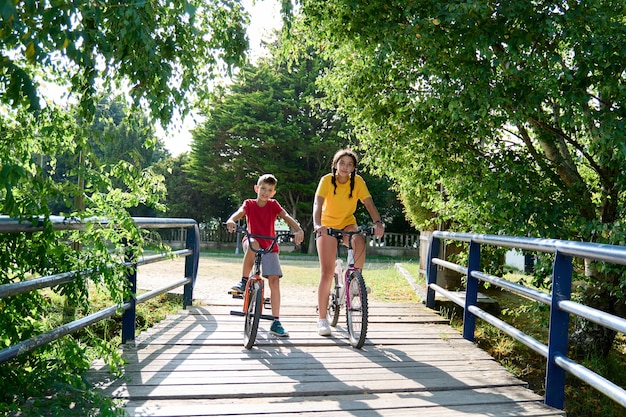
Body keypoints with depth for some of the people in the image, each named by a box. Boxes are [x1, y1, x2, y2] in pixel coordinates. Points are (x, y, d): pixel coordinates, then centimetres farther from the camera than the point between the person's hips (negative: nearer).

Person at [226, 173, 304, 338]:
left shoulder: (273, 205, 3)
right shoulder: (249, 204, 1)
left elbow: (286, 216, -15)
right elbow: (240, 212, -21)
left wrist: (298, 230, -35)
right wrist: (231, 220, -45)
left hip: (269, 247, 2)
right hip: (251, 243, -1)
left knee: (274, 280, -11)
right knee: (253, 244, -39)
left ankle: (276, 322, -5)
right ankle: (244, 281, -19)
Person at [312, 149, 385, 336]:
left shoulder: (358, 181, -11)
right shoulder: (327, 180, -17)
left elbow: (369, 203, -20)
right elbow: (318, 203, -30)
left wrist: (378, 222, -39)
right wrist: (317, 224, -49)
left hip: (348, 224, 2)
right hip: (328, 227, -2)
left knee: (359, 240, -35)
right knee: (327, 272, -9)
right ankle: (322, 319, 1)